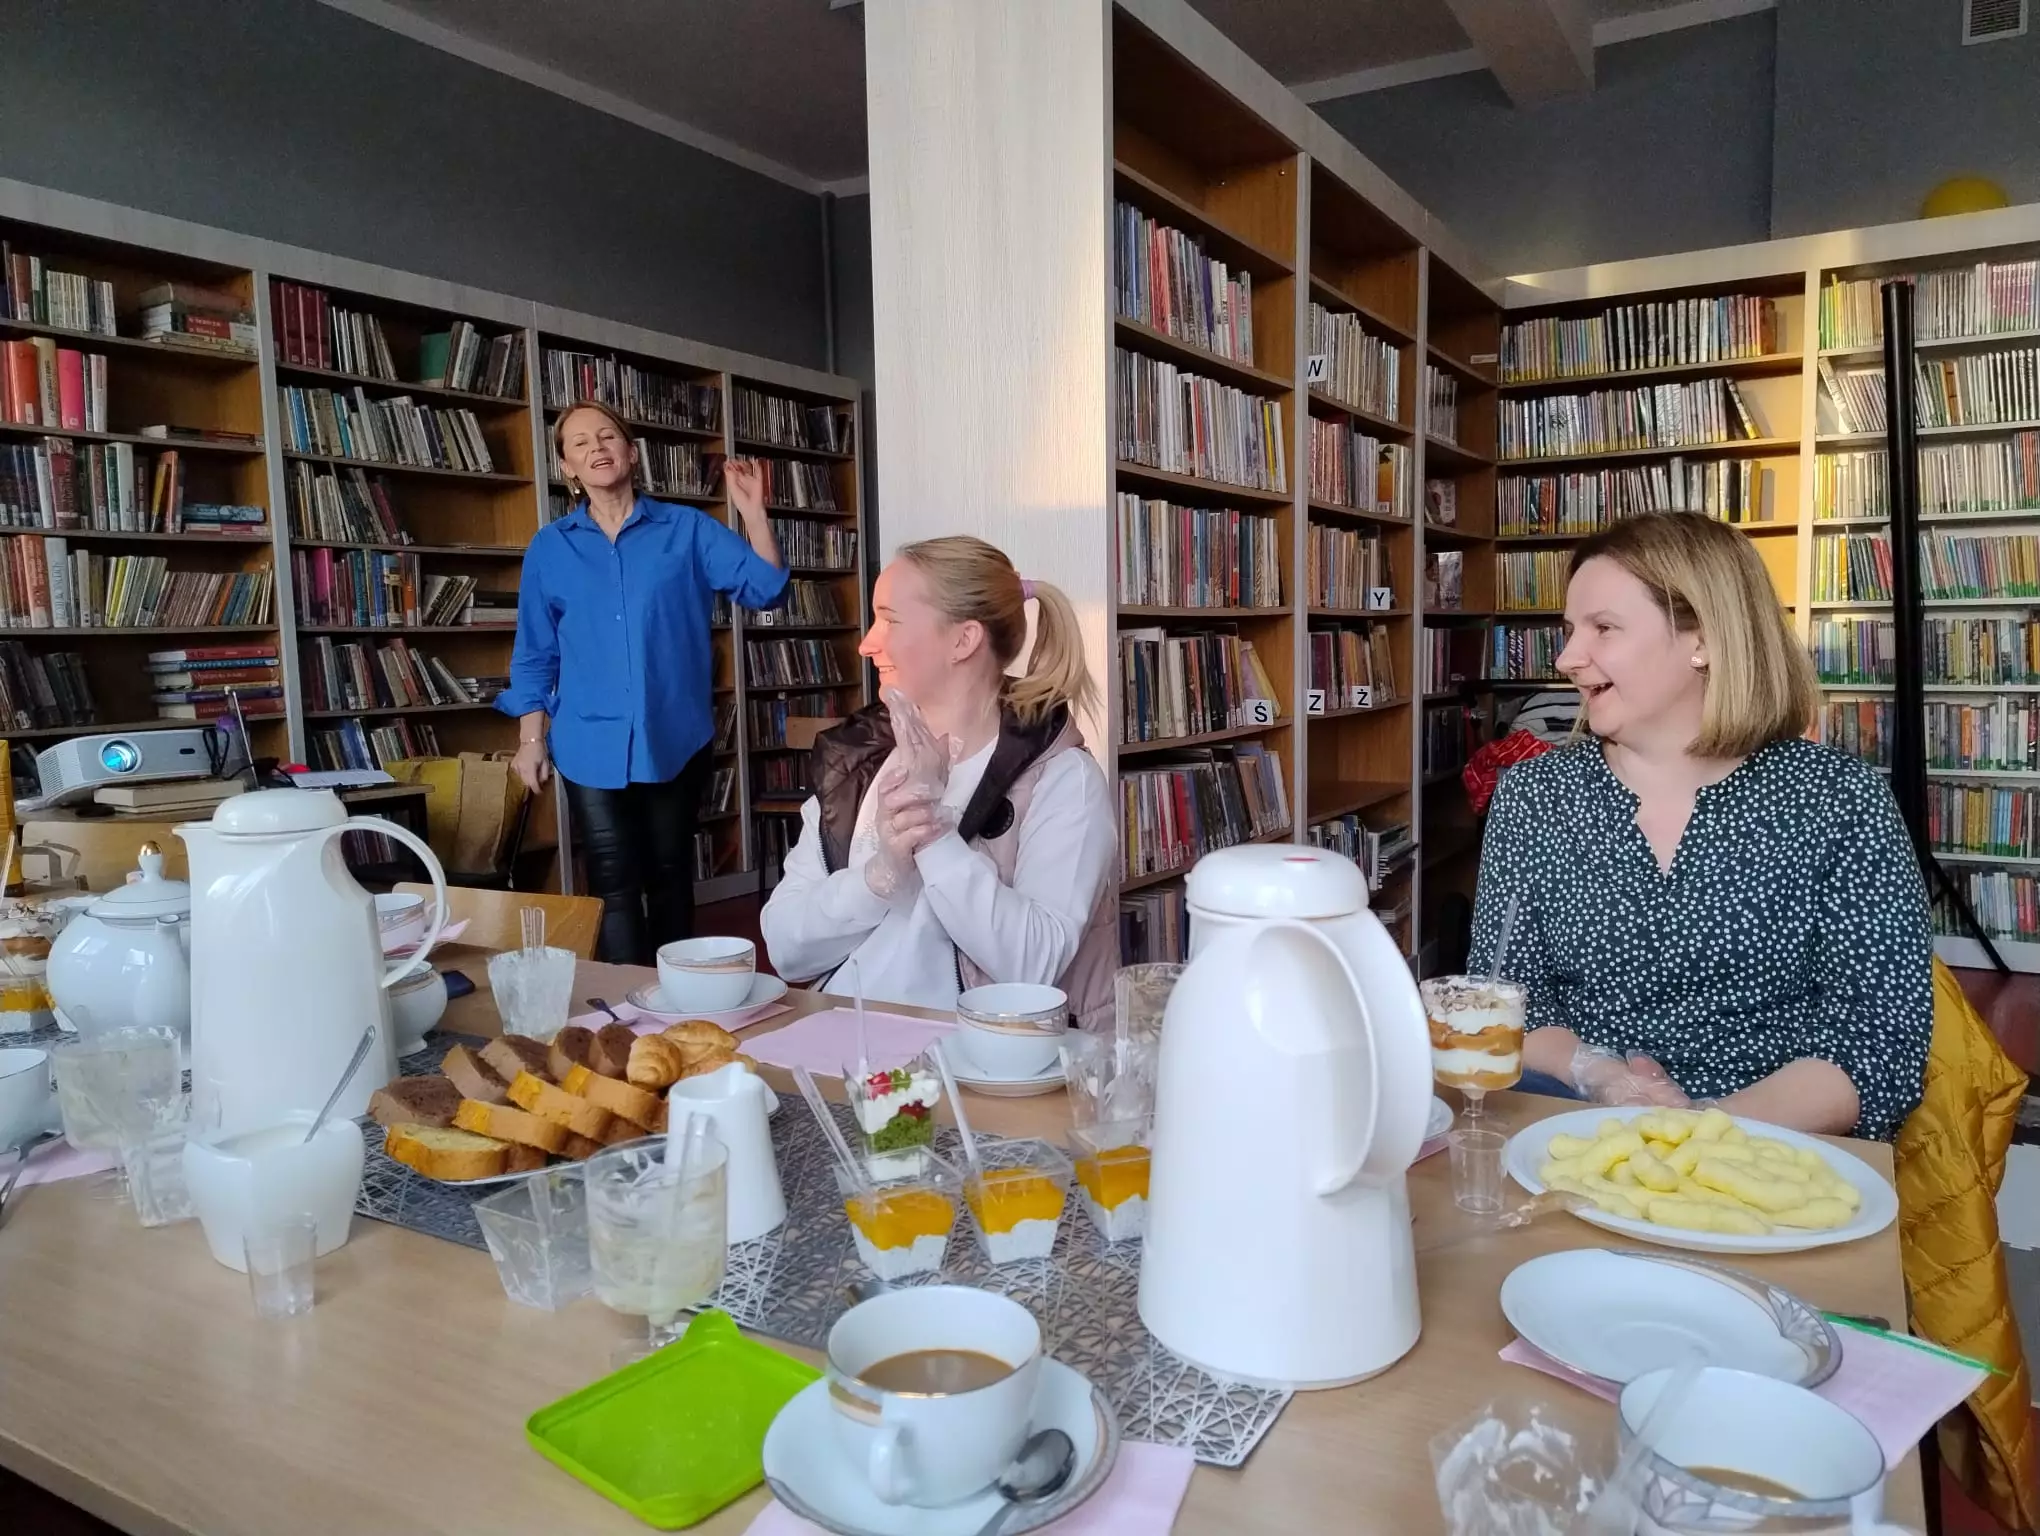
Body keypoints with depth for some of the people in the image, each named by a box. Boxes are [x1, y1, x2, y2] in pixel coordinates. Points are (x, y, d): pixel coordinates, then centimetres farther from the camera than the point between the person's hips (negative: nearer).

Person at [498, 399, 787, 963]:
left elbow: (763, 588, -5)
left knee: (670, 875, 12)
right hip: (592, 744, 0)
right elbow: (534, 654, 9)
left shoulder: (687, 529, 2)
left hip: (675, 737, 0)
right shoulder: (549, 548, 6)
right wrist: (532, 738, 4)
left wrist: (754, 514, -17)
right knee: (614, 886, -3)